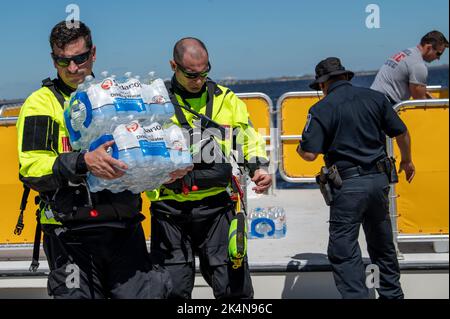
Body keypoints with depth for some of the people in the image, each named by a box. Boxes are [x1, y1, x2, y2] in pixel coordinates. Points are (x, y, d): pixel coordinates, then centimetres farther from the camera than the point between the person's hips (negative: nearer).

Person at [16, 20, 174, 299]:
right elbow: (31, 170, -12)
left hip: (125, 229, 4)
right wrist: (83, 163, -28)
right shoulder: (42, 103, 0)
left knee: (147, 294, 3)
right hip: (71, 234, -4)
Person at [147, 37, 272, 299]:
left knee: (233, 286, 5)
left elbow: (250, 140, 17)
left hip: (216, 208, 1)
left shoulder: (227, 100, 8)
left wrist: (259, 168, -2)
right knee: (172, 288, 5)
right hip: (171, 211, -1)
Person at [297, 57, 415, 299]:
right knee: (382, 244, 22)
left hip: (348, 186, -5)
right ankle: (392, 294, 34)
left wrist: (299, 148, 11)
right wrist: (407, 161, 27)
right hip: (379, 179, 6)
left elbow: (309, 154, -13)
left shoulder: (321, 109, -8)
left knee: (343, 252, 2)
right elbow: (401, 133, 9)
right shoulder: (375, 97, 5)